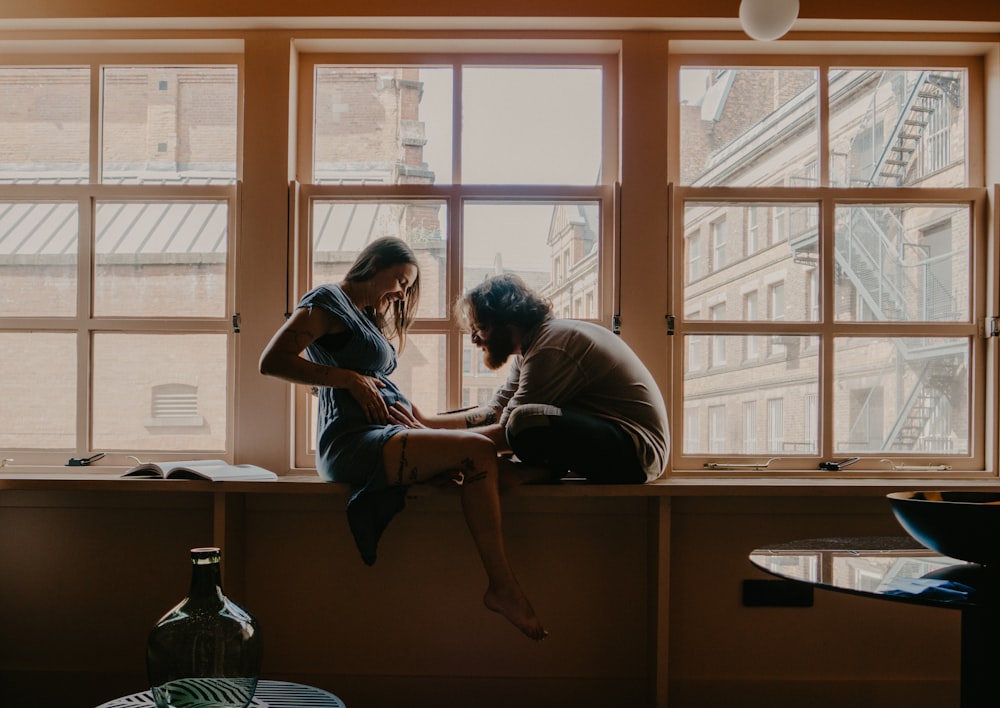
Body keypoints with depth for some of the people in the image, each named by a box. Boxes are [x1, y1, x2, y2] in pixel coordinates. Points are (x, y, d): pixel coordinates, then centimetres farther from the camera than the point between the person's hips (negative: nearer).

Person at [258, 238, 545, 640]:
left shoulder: (367, 317, 29)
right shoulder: (328, 301, 1)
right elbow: (272, 361, -11)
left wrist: (410, 411, 6)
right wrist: (348, 378, -12)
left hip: (383, 437, 10)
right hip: (353, 441, -10)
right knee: (478, 452, -24)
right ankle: (503, 587, -20)